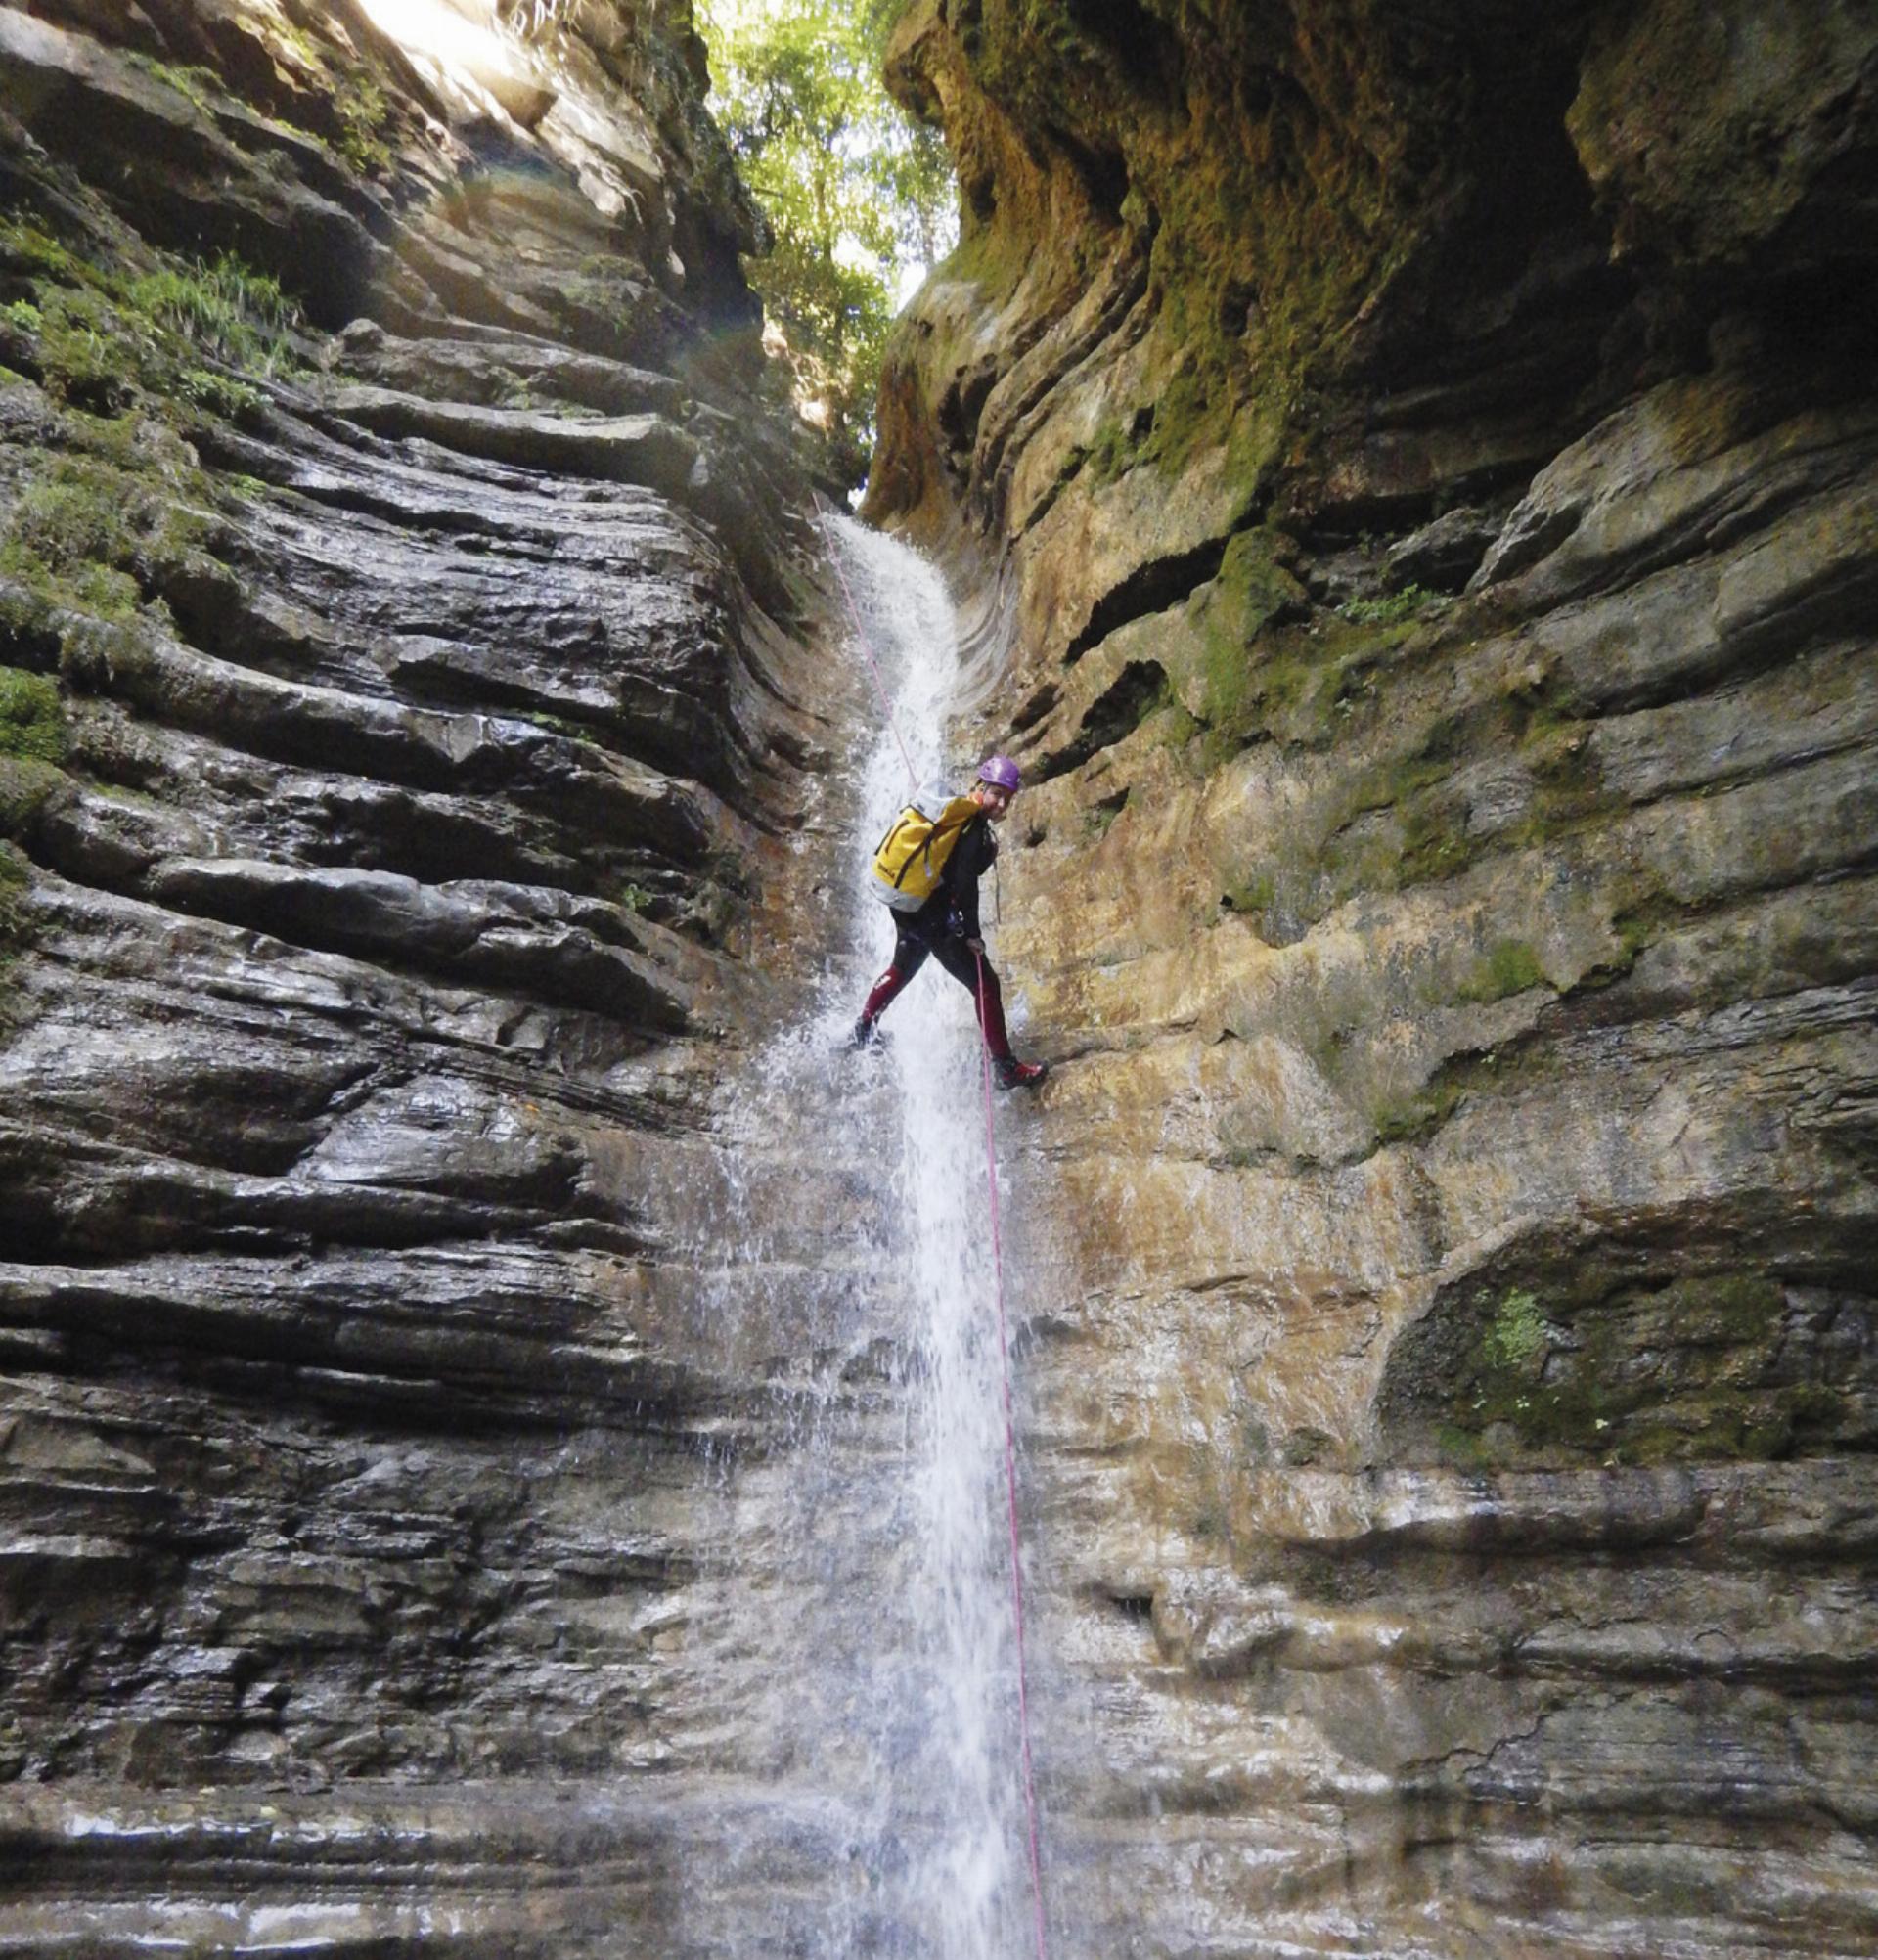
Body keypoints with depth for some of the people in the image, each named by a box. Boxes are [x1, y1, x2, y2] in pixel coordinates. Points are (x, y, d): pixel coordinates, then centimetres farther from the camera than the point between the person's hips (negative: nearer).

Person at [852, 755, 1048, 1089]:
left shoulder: (948, 808, 5)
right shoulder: (973, 828, -19)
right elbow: (965, 884, -21)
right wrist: (973, 934, -16)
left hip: (903, 909, 9)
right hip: (932, 916, -9)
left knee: (902, 969, 32)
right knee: (985, 984, -3)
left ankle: (864, 1029, 49)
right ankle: (1006, 1068, -1)